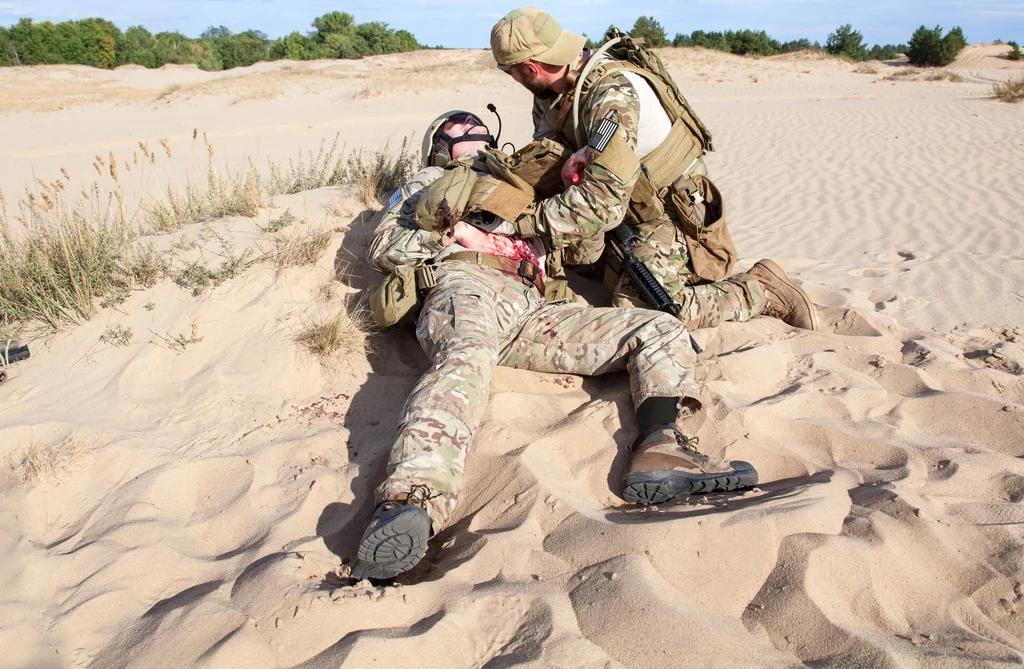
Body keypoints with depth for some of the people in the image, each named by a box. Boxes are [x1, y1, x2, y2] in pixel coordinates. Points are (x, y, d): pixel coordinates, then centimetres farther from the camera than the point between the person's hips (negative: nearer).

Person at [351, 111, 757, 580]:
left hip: (531, 309, 5)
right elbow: (382, 249, 18)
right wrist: (449, 233, 2)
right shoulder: (431, 182, 33)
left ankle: (659, 448, -37)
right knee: (467, 356, -41)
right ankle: (411, 502, -63)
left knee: (661, 330, -10)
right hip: (465, 282, -4)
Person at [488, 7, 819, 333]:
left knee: (636, 307, -24)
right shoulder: (552, 92, -3)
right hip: (631, 213, 10)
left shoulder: (614, 94, -32)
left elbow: (603, 203, -39)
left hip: (674, 213, -9)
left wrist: (518, 224, -36)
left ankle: (760, 289, -5)